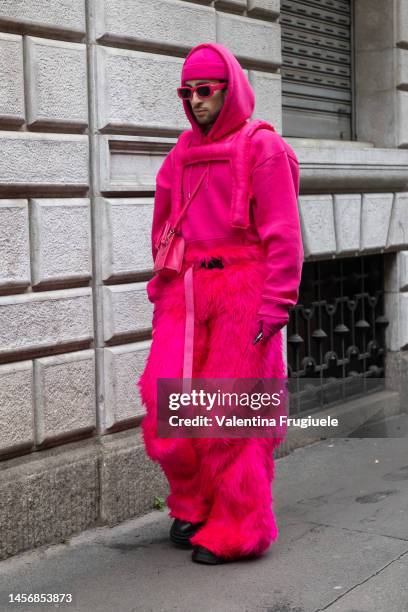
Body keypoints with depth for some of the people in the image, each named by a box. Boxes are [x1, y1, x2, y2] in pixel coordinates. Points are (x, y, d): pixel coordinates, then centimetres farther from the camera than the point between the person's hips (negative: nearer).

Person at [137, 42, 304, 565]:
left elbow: (282, 236, -7)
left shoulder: (263, 148, -2)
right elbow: (162, 232, 21)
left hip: (241, 293, -5)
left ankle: (237, 532, 12)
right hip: (184, 294, 5)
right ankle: (193, 504, 21)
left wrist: (273, 307, -13)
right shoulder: (181, 155, 16)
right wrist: (163, 292, 14)